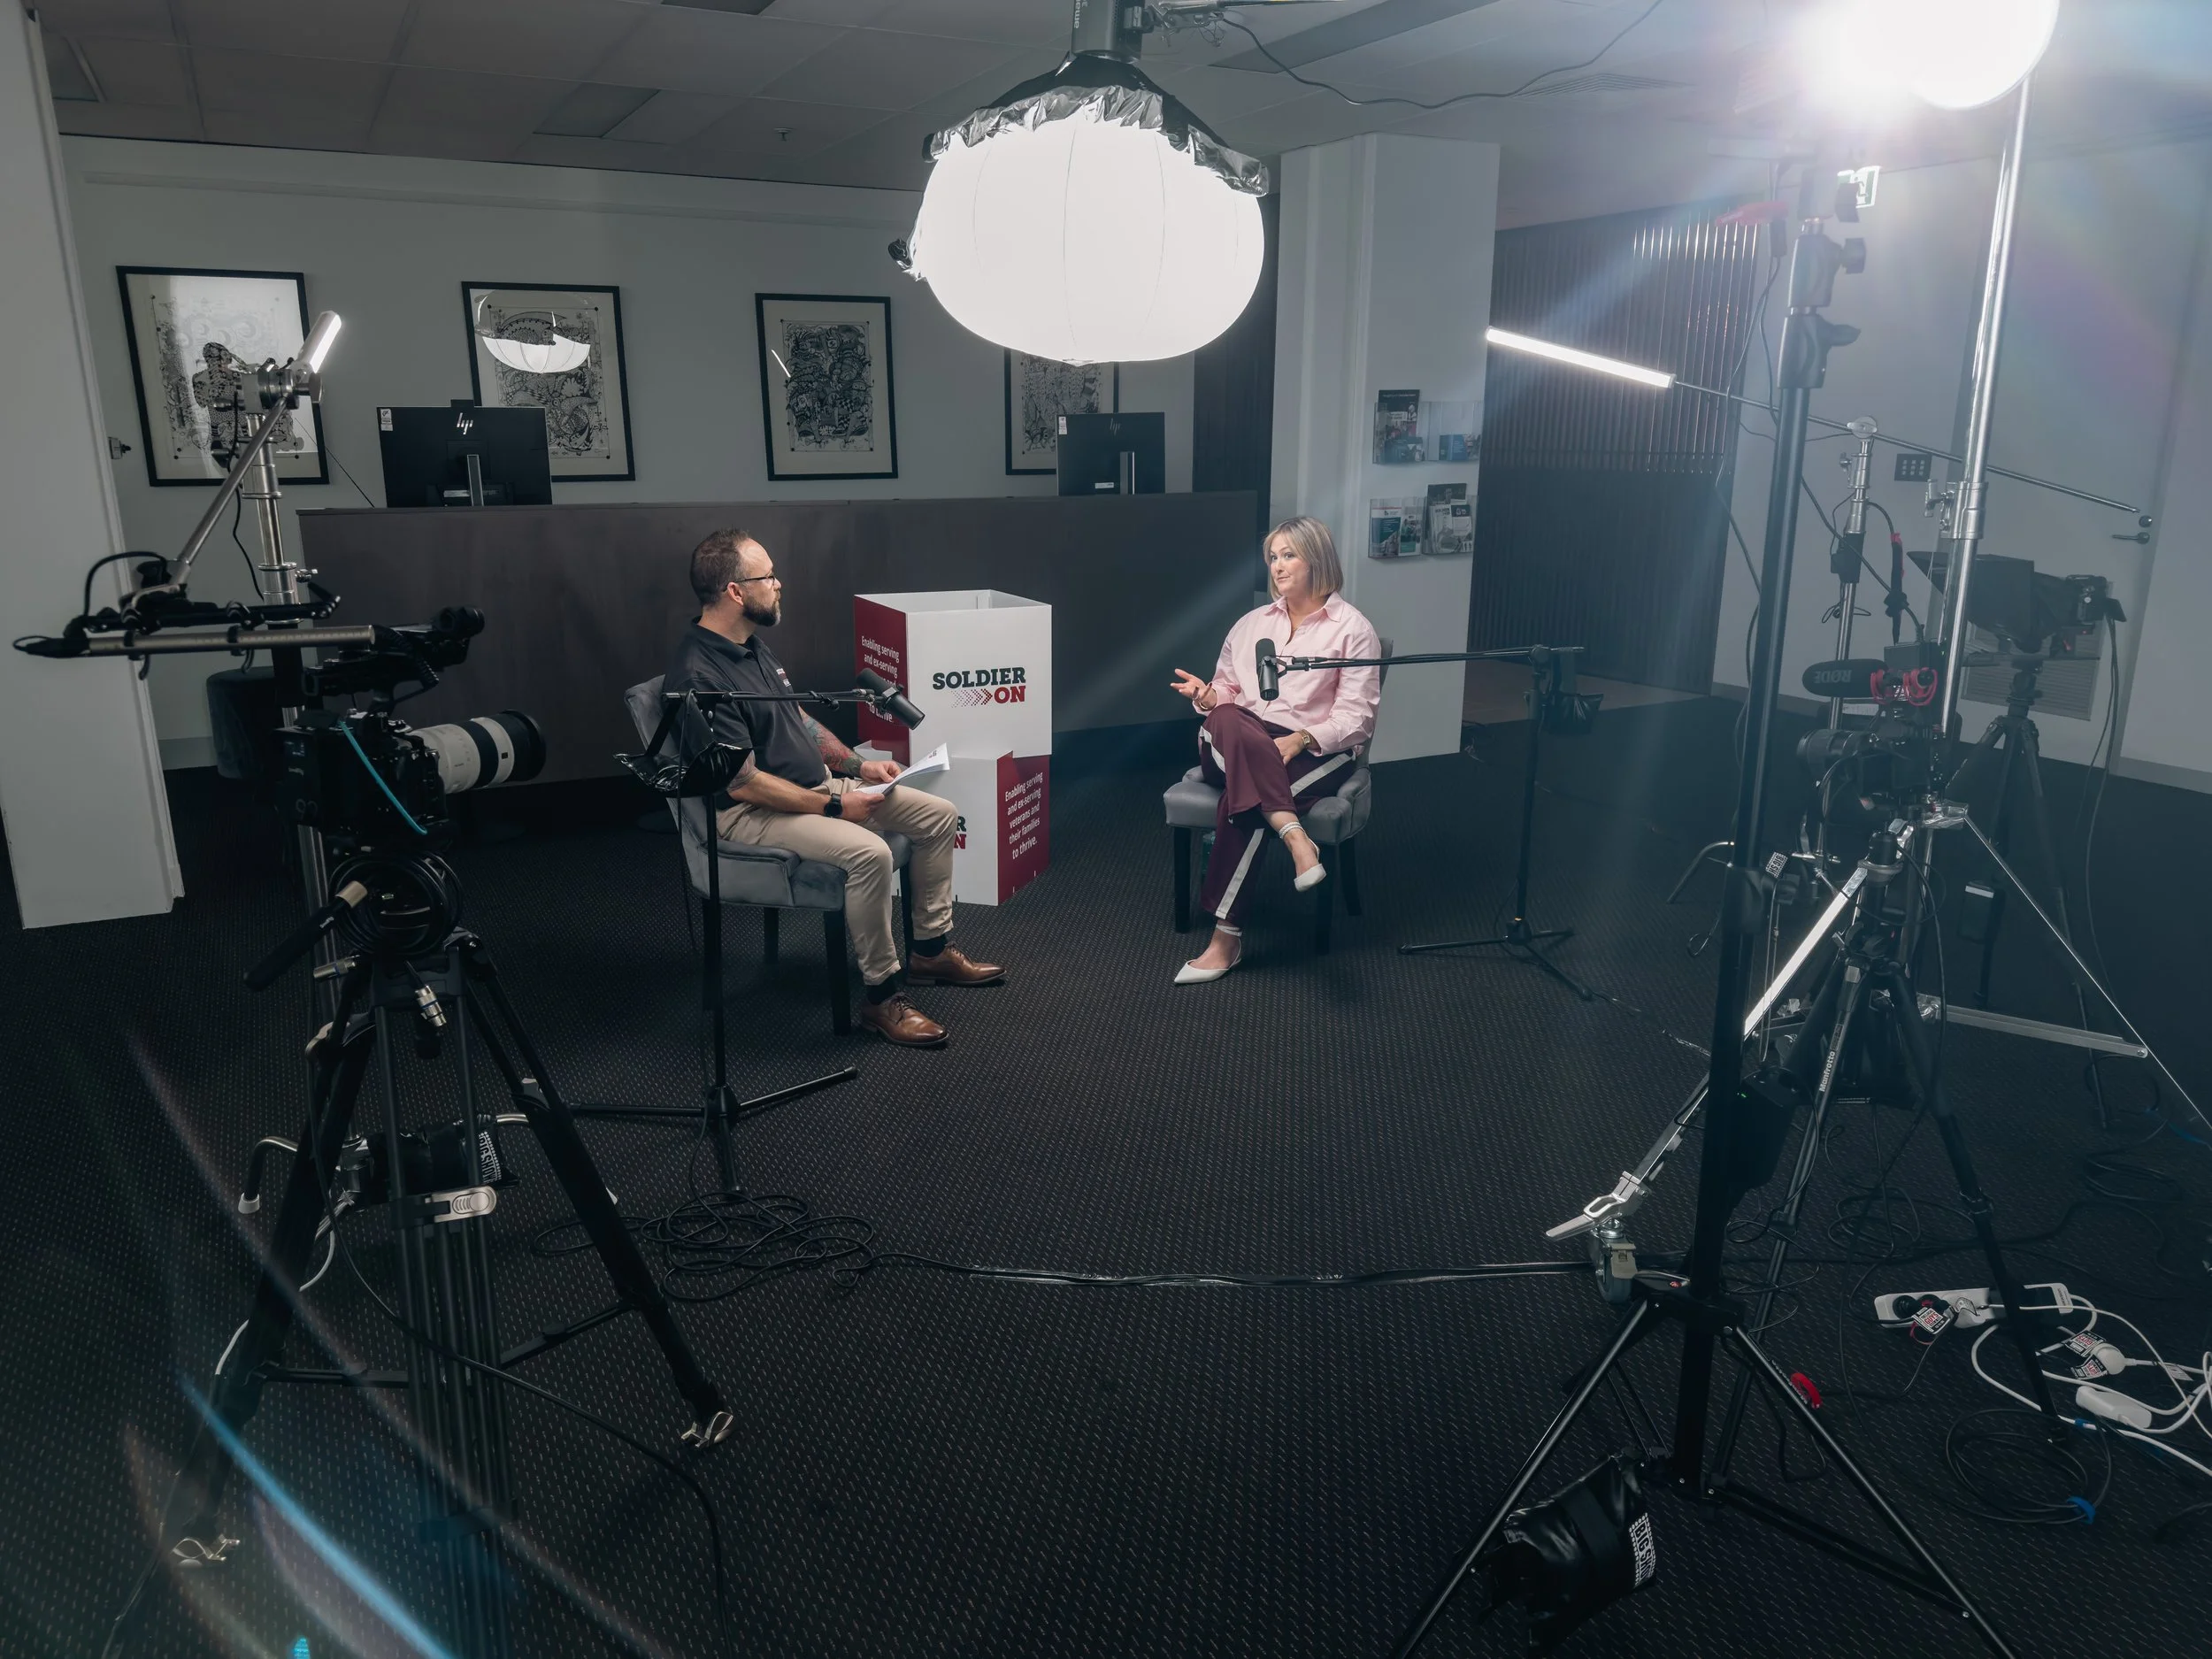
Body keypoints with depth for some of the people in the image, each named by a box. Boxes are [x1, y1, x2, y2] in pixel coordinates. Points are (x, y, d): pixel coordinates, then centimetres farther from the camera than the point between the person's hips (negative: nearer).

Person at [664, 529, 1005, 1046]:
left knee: (939, 814, 3)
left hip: (818, 785, 10)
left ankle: (932, 950, 16)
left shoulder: (753, 646, 9)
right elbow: (743, 782, -24)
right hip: (751, 811, -10)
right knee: (869, 852, -34)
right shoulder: (699, 677, -22)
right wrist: (835, 806, -20)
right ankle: (882, 997, -18)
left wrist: (857, 765, 7)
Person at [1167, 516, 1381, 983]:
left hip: (1315, 751, -4)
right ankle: (1295, 839, -46)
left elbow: (1355, 717, -4)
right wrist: (1207, 696, -6)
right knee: (1227, 721, -34)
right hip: (1235, 747, 4)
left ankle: (1226, 939, -29)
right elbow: (1227, 693, 19)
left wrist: (1299, 740, -20)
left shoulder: (1352, 629, 3)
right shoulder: (1253, 624, 19)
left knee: (1239, 802, -34)